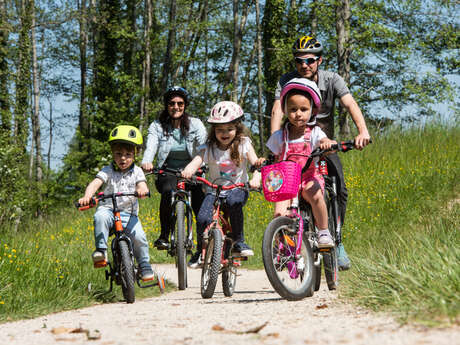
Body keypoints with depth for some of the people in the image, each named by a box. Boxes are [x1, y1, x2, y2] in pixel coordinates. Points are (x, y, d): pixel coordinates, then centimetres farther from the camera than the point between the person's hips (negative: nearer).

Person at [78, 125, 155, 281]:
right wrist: (86, 197, -36)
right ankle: (101, 251, -29)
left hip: (129, 214, 1)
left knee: (139, 237, -19)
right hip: (109, 209, -1)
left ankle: (145, 266, 4)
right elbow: (95, 183, -15)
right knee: (100, 217, -36)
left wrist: (142, 190, -39)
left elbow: (142, 185, -12)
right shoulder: (108, 171, 0)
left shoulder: (136, 172, 5)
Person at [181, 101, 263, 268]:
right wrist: (187, 171, -45)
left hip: (238, 188, -1)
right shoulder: (209, 148, -3)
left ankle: (239, 242, -20)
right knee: (203, 218, -22)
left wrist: (256, 177, -39)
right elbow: (197, 161, -20)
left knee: (233, 201, -37)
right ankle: (201, 251, 7)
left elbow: (256, 163, -15)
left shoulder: (243, 144, -3)